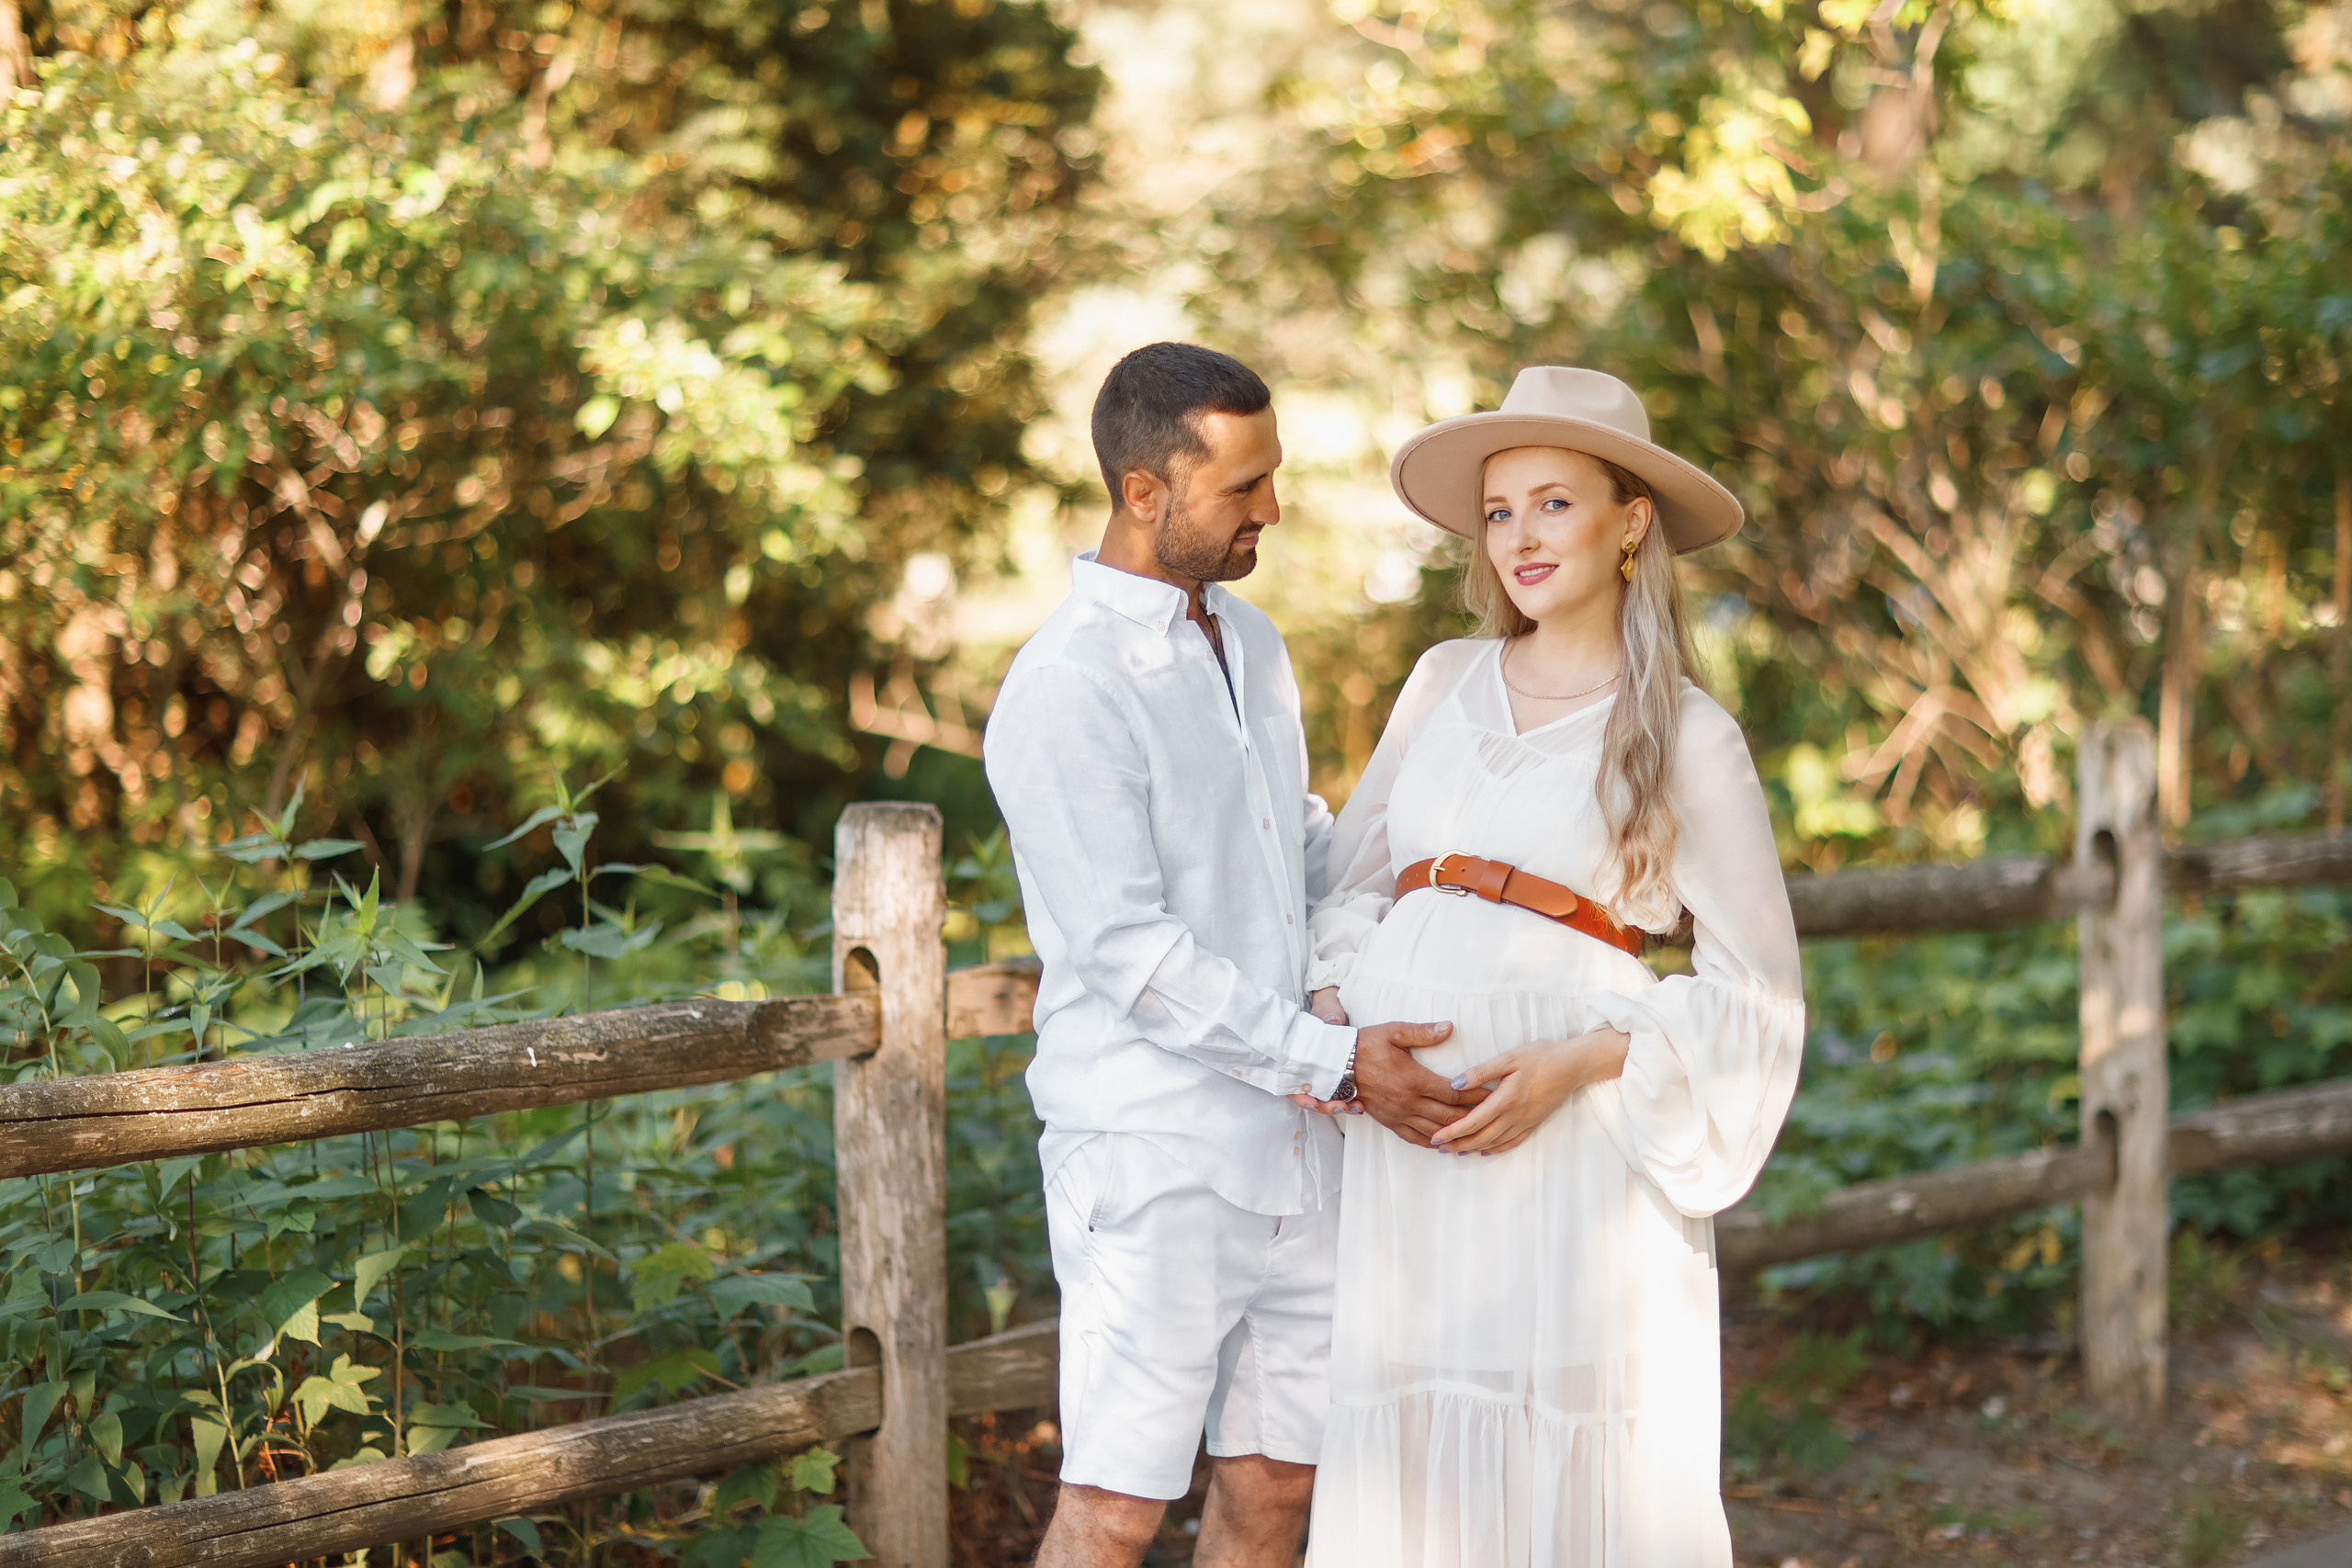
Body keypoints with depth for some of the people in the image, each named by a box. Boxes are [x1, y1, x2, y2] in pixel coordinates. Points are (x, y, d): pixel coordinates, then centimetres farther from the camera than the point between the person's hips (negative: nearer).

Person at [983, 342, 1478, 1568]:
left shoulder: (1248, 643, 12)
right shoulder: (1065, 692, -16)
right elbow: (1130, 950, -21)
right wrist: (1333, 1062, -26)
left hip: (1290, 1145, 8)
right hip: (1154, 1159, -8)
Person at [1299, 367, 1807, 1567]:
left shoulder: (1689, 739, 1)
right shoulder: (1445, 684, 13)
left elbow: (1755, 991, 1)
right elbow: (1354, 879, 19)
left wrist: (1578, 1067, -12)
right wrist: (1329, 1007, -1)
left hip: (1567, 1135, -3)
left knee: (1579, 1467, -2)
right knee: (1408, 1455, 4)